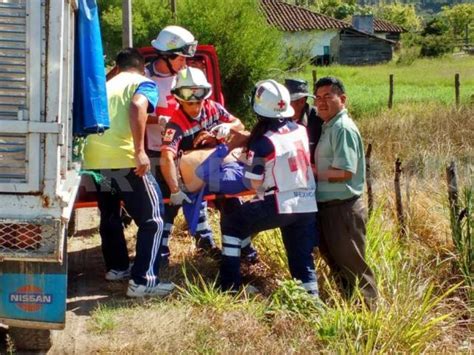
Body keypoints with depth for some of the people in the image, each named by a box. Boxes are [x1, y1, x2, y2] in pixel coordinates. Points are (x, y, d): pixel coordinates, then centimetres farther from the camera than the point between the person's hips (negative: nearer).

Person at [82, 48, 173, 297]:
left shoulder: (106, 85, 27)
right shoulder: (144, 83, 8)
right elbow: (137, 107, -14)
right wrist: (140, 151, -17)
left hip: (92, 157, 7)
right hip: (122, 157, -7)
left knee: (109, 216, 25)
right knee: (152, 219, 2)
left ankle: (116, 267, 36)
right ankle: (143, 280, -4)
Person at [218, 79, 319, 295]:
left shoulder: (262, 142, -12)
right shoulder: (301, 130, 4)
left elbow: (255, 183, -10)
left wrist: (248, 160, 9)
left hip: (278, 205, -5)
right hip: (307, 205, 5)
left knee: (231, 225, 12)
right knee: (302, 257, 15)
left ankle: (230, 285, 10)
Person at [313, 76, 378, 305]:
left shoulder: (343, 128, -17)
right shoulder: (328, 126, 12)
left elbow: (344, 172, -24)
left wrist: (313, 172, -14)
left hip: (342, 209, -10)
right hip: (327, 207, 10)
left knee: (352, 266, 0)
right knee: (336, 263, 21)